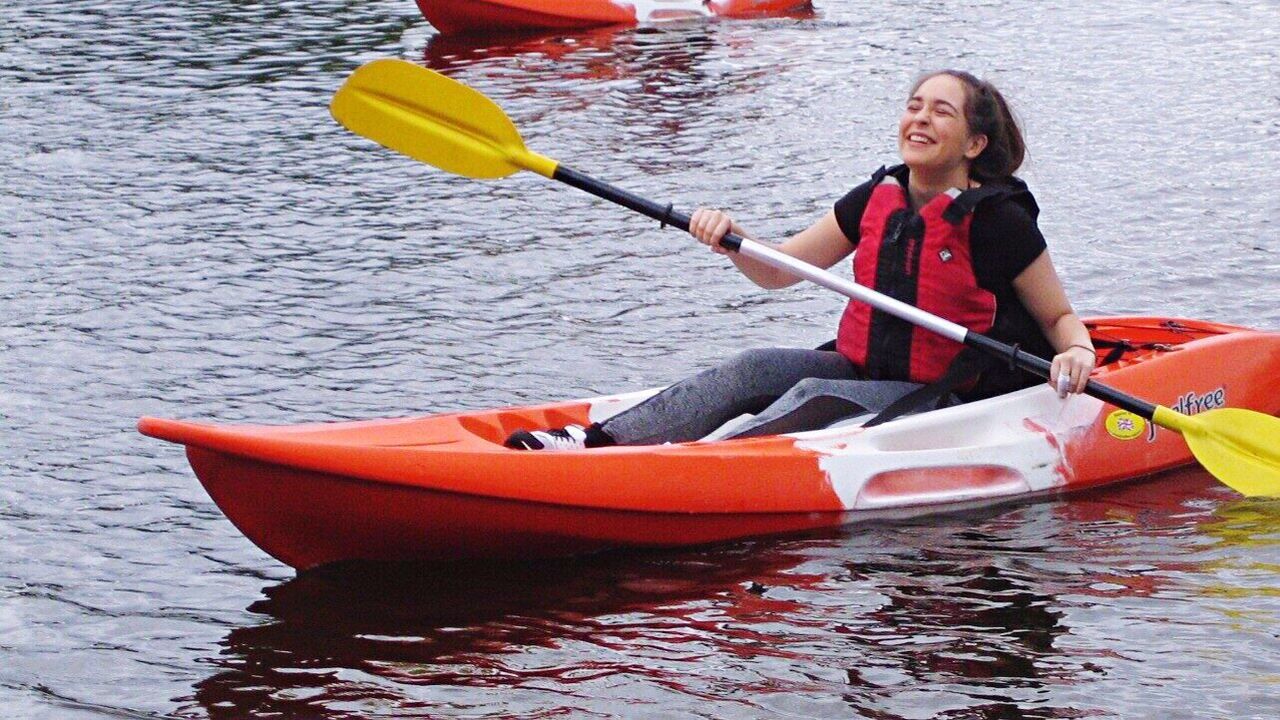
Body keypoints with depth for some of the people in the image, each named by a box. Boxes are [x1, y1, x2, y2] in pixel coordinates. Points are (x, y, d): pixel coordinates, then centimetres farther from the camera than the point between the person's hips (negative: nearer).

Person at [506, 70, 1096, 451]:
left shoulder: (998, 220, -9)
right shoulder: (875, 201, 7)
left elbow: (1061, 317, 1)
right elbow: (777, 270, 11)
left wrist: (1076, 351, -22)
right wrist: (730, 237, -10)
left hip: (949, 400, -5)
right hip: (862, 371, 5)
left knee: (817, 398, -30)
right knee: (759, 368, -19)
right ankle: (596, 440, -34)